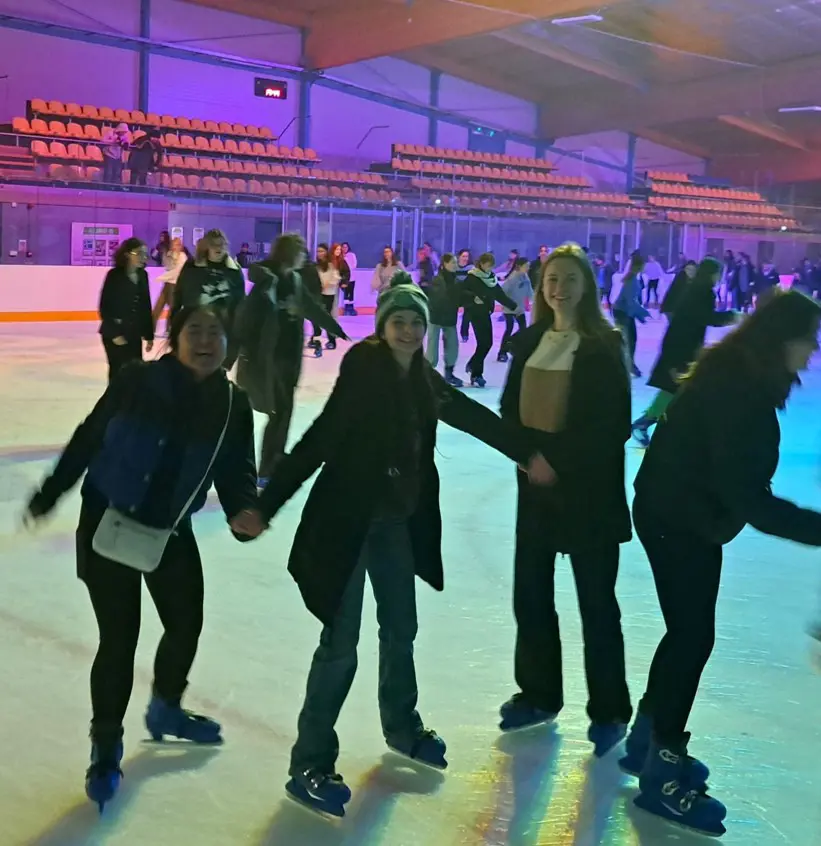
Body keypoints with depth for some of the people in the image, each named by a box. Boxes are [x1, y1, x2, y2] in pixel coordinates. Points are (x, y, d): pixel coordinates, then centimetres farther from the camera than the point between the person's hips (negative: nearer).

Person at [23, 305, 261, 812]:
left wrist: (244, 513, -25)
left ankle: (165, 711, 43)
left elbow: (237, 473, -4)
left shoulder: (233, 405, -6)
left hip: (171, 532, 4)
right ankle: (106, 746, 19)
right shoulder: (138, 381, -16)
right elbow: (89, 438, -7)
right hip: (108, 523, -4)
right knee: (120, 638, -3)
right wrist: (50, 495, -1)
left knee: (186, 625, 13)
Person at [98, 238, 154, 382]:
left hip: (135, 333, 6)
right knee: (118, 370, -2)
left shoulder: (143, 275, 5)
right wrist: (114, 333, -15)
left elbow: (146, 306, 9)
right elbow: (104, 307, -11)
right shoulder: (114, 275, -12)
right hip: (115, 333, -5)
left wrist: (149, 334, 9)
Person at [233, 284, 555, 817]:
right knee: (341, 641, -5)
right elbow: (319, 441, -22)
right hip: (347, 518, -7)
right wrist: (268, 504, -25)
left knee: (401, 629, 20)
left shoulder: (425, 380, 2)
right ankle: (311, 763, 6)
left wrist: (527, 453, 24)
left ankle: (403, 728, 41)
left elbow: (475, 417, 15)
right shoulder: (361, 370, -18)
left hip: (398, 519, 7)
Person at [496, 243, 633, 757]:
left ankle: (609, 711, 16)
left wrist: (563, 456, -17)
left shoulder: (605, 346, -9)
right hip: (536, 483, 6)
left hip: (589, 489, -5)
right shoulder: (529, 342, 7)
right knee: (530, 594, 12)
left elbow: (615, 425, -13)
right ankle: (539, 695, 30)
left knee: (597, 602, 2)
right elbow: (511, 409, 7)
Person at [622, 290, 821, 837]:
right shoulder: (736, 390, -27)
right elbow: (745, 493, -30)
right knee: (695, 636, -2)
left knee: (687, 630, 18)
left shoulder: (737, 376, 4)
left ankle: (649, 740, 33)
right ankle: (662, 774, 10)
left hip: (681, 516, 10)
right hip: (681, 522, -10)